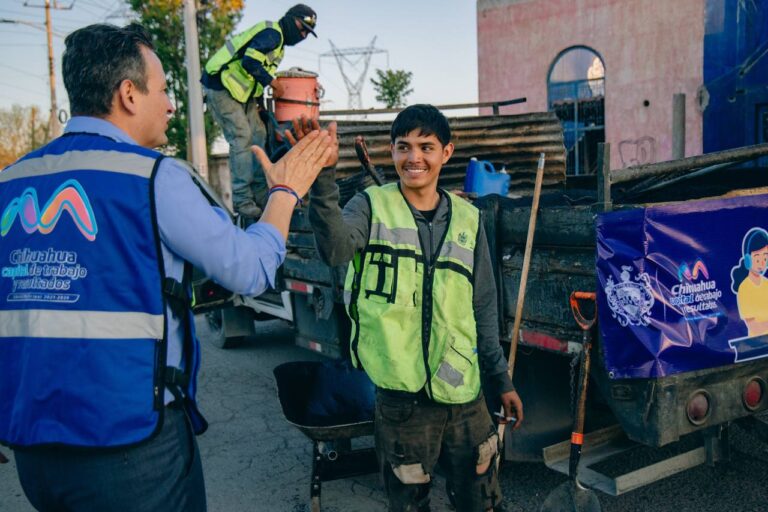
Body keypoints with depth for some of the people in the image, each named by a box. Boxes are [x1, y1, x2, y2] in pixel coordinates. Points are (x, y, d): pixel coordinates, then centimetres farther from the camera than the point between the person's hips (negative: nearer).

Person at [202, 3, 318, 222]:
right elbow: (249, 61, -27)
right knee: (242, 138, -14)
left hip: (240, 92, 10)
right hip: (220, 87, -10)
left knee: (258, 135, 6)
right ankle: (242, 199, -13)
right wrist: (272, 82, -19)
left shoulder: (279, 43, 20)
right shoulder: (272, 33, -13)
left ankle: (259, 192, 11)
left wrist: (259, 104, 15)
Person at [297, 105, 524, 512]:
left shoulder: (467, 218, 5)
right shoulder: (372, 206, -4)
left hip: (463, 392, 3)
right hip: (401, 394, -3)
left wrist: (501, 380, 12)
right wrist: (324, 175, -42)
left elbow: (483, 309, 11)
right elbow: (335, 248, -28)